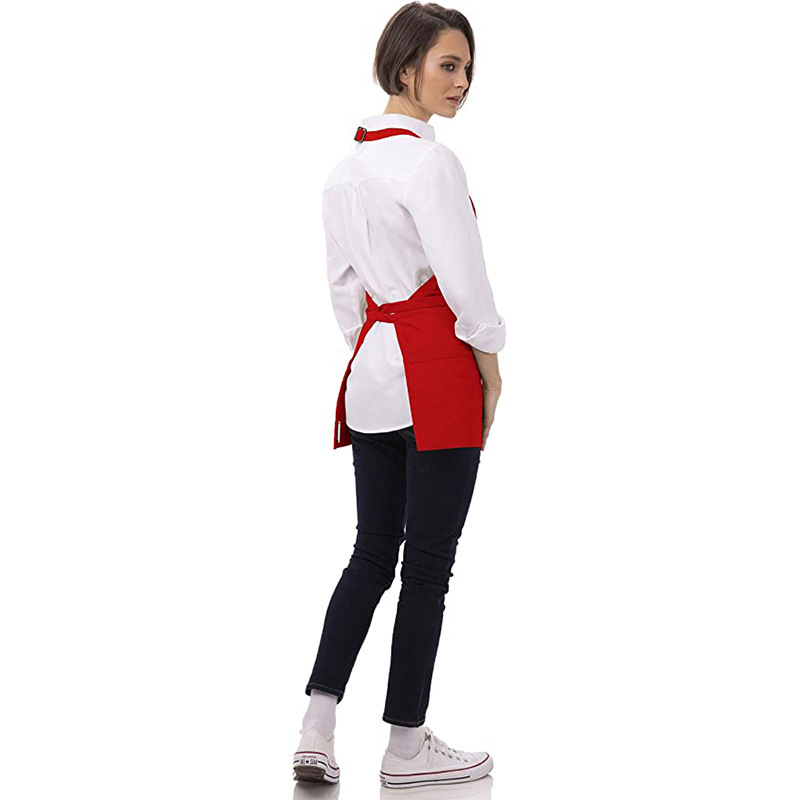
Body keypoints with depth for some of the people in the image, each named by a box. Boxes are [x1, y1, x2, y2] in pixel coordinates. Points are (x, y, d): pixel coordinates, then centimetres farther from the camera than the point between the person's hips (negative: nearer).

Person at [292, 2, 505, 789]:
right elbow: (463, 279, -16)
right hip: (437, 371, -8)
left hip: (373, 368, 8)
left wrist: (370, 351, 19)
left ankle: (315, 730, 8)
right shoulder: (429, 161, -16)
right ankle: (406, 746, 11)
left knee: (373, 550, 13)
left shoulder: (346, 163, 11)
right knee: (428, 559, 2)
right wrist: (489, 367, -4)